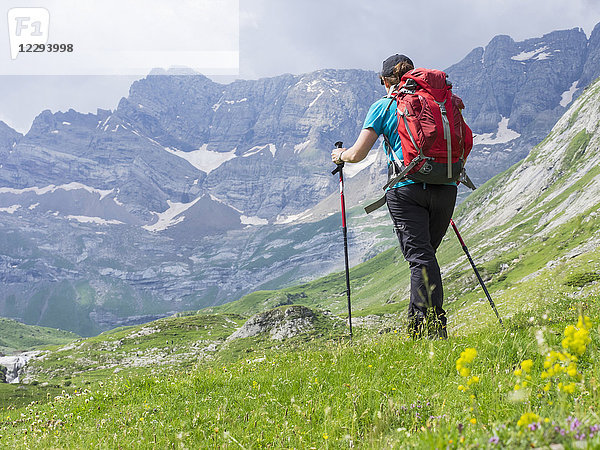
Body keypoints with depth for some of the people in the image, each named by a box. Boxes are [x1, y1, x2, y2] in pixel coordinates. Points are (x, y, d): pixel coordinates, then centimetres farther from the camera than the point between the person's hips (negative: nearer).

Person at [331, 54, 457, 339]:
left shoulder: (383, 107, 6)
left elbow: (358, 154, 3)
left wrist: (340, 155, 25)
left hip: (406, 188, -4)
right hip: (445, 187, 4)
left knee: (420, 257, -8)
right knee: (426, 252, 14)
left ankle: (431, 325, -17)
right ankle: (420, 320, 17)